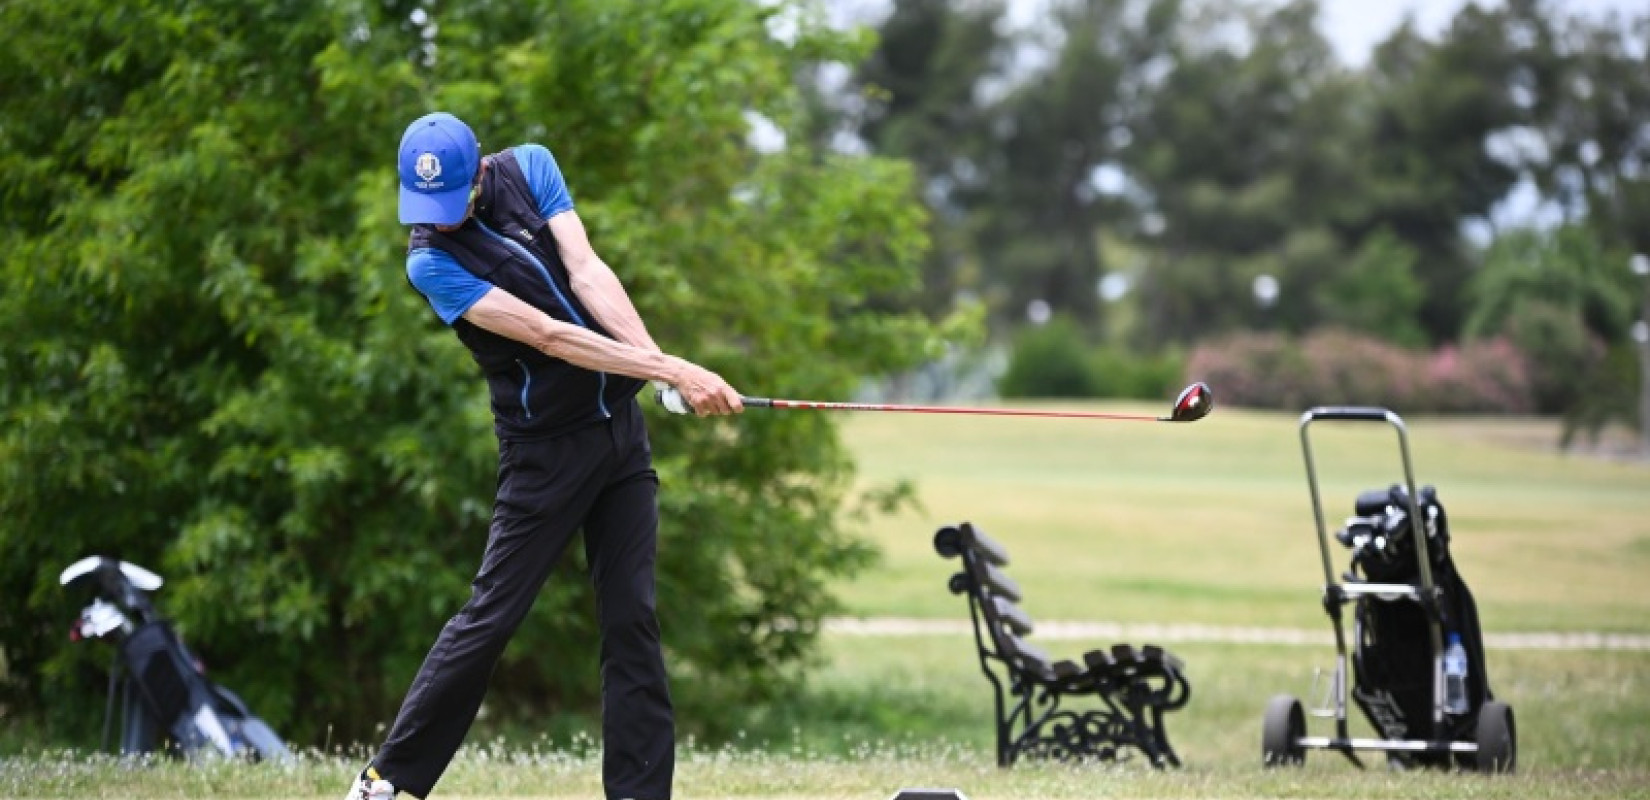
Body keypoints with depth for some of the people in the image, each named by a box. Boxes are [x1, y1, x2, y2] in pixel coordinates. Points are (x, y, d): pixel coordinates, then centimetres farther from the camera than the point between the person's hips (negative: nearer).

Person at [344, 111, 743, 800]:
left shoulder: (530, 168, -1)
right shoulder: (432, 263, -15)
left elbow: (586, 272, -12)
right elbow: (549, 337, -23)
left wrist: (658, 360, -28)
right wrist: (675, 373, -29)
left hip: (620, 424, 5)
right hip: (546, 449, -5)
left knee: (632, 617, 2)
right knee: (491, 616, -4)